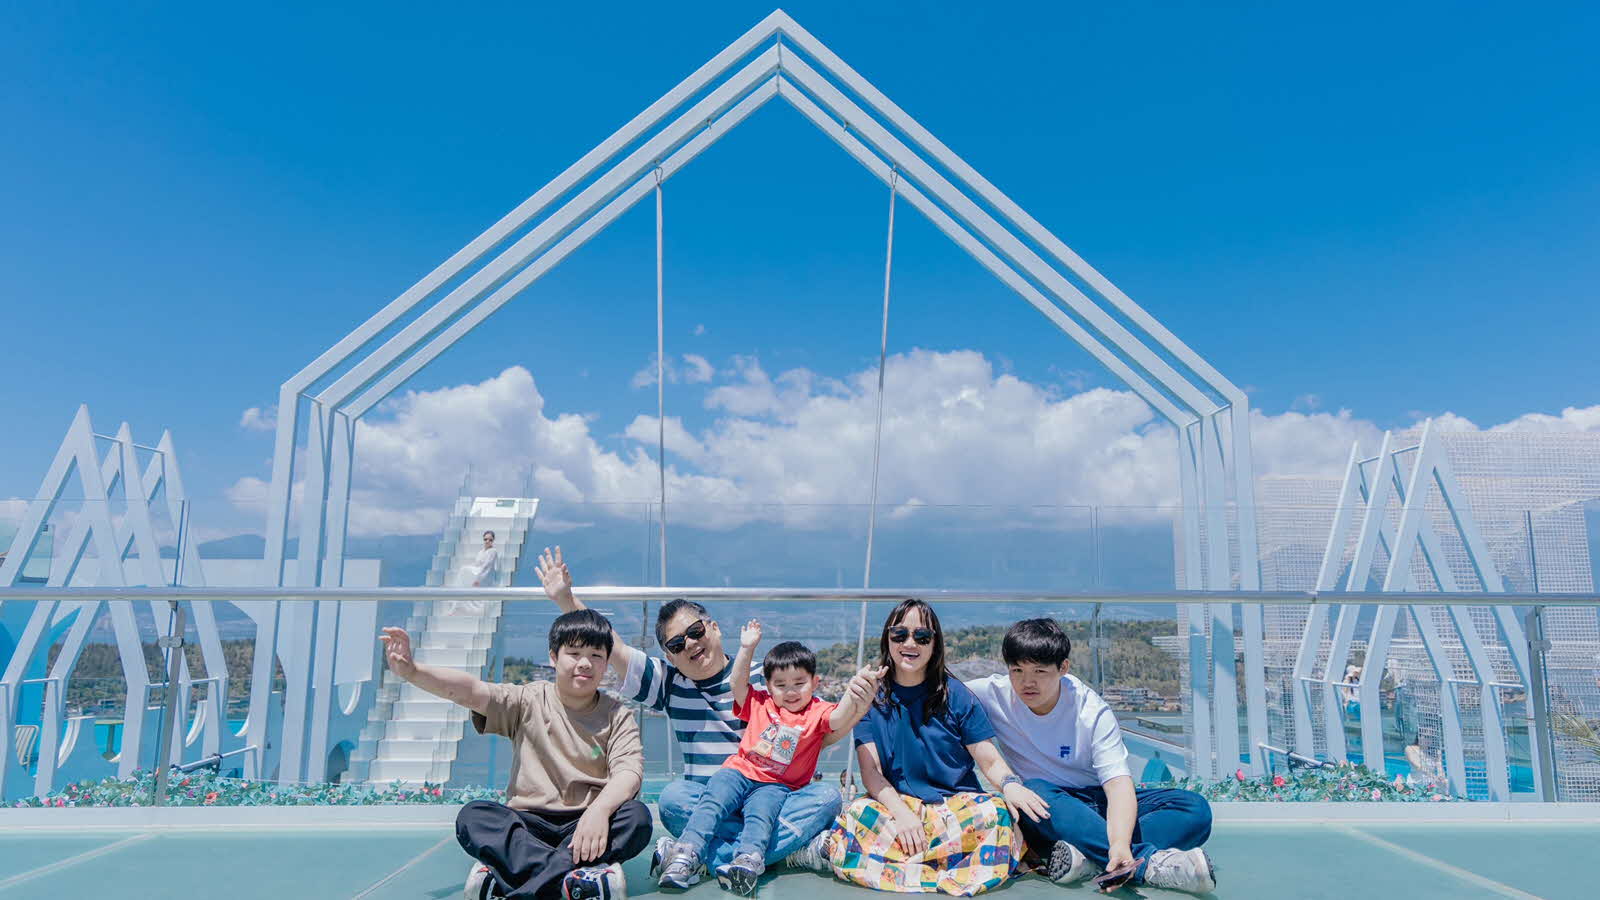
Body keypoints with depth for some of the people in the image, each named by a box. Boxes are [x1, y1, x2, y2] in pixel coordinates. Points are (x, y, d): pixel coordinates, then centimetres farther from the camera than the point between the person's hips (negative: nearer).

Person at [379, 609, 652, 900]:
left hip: (588, 823, 0)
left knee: (637, 816, -30)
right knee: (472, 816, -24)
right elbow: (470, 690, -10)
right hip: (528, 825, 1)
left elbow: (629, 770, -12)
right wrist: (411, 671, -26)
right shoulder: (530, 701, 4)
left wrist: (599, 810, -33)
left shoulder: (617, 715, 3)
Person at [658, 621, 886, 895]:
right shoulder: (761, 704, 14)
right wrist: (746, 649, -5)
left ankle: (748, 861, -52)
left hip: (776, 786, -3)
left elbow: (839, 719, -19)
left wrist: (855, 697, -40)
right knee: (712, 801, -24)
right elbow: (738, 684, 5)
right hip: (738, 772, 3)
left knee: (761, 811, -32)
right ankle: (686, 853, -34)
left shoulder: (817, 712, 1)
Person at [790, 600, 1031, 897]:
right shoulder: (871, 696, 4)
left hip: (958, 804, 2)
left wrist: (1011, 785, -23)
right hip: (897, 802, -1)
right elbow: (870, 770, -4)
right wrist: (902, 813, -22)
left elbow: (991, 762, 1)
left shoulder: (956, 695, 3)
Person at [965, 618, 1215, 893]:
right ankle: (1149, 862, -38)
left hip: (1095, 804, 2)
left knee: (1196, 809, -19)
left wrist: (1120, 844, -42)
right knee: (1034, 791, -37)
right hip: (1043, 810, -1)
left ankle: (1088, 858, -39)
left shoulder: (1093, 711, -12)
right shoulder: (991, 694, -10)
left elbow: (1117, 781, -21)